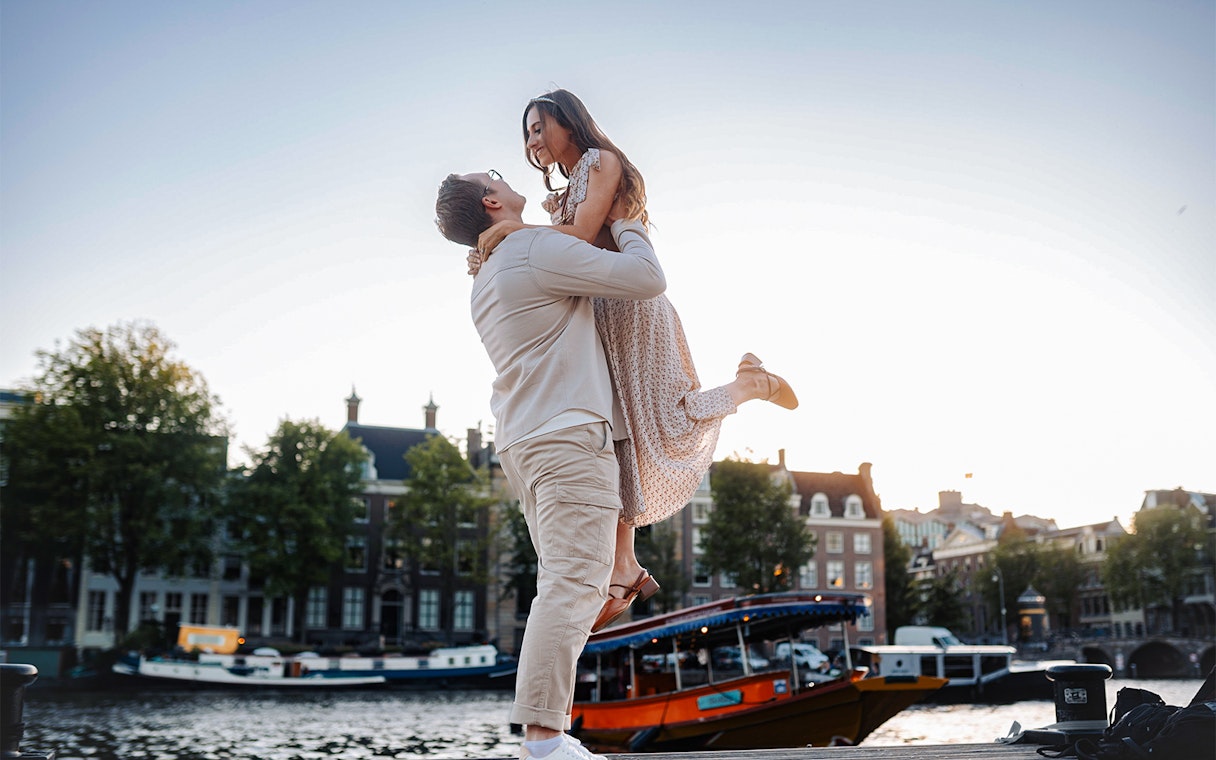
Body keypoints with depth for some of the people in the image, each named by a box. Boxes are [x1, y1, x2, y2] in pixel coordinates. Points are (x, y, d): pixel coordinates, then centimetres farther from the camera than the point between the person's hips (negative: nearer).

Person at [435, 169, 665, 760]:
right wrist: (625, 227, 7)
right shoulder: (539, 250, -7)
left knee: (566, 586, 9)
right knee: (574, 585, -14)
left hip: (524, 445, 10)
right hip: (570, 437, -10)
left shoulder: (485, 281, 22)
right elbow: (647, 279, -11)